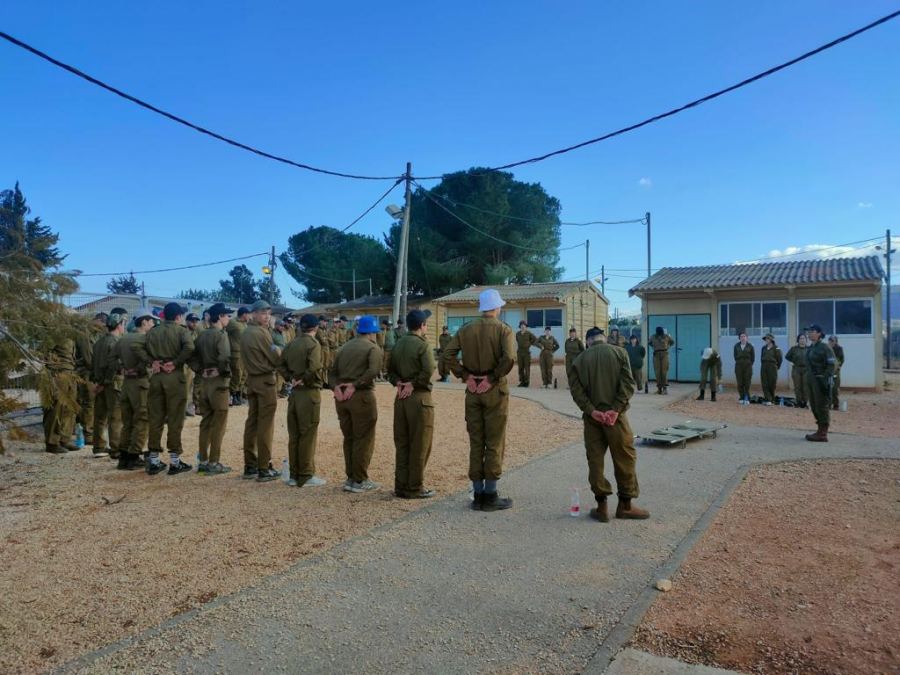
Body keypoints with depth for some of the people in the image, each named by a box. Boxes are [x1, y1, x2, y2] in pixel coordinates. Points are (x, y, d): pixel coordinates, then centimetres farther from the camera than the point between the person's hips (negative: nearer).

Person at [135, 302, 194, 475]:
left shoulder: (152, 331, 11)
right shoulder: (181, 330, -4)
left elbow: (135, 346, 0)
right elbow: (189, 347, -23)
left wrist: (150, 362, -1)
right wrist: (176, 363, -14)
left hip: (156, 377, 5)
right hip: (175, 377, -5)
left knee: (155, 419, 10)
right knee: (175, 420, 1)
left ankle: (153, 461, 16)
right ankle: (175, 462, 6)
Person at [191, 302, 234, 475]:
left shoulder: (201, 335, 10)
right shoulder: (221, 335, -13)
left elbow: (192, 357, 8)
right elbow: (225, 359, -26)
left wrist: (201, 370, 4)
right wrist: (223, 371, -10)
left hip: (203, 382, 7)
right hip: (219, 383, -7)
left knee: (205, 422, 15)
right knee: (218, 424, 1)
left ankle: (202, 461, 21)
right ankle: (213, 463, 4)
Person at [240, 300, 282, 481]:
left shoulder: (245, 333, 11)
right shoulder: (261, 333, -16)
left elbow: (249, 357, 12)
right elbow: (276, 358, -15)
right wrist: (281, 351, 5)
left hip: (252, 379, 9)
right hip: (265, 380, -9)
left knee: (252, 422, 12)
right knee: (265, 426, -3)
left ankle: (250, 466, 20)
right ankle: (264, 469, 1)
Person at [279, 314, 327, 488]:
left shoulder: (292, 344, 9)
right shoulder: (314, 344, -12)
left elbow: (281, 366, 9)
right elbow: (314, 368, -25)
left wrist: (291, 378, 2)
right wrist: (304, 380, -10)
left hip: (294, 393, 7)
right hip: (309, 393, -7)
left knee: (294, 435, 12)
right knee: (308, 435, 1)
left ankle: (294, 475, 20)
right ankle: (306, 476, 8)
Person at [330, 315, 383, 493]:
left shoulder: (344, 348, 16)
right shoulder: (373, 348, -4)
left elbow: (333, 371, 10)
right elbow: (373, 371, -20)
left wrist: (336, 386, -4)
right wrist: (355, 385, -16)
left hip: (342, 396, 7)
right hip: (361, 396, -6)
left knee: (349, 438, 16)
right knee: (363, 439, 3)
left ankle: (350, 478, 22)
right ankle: (359, 481, 7)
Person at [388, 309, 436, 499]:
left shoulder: (398, 344, 10)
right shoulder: (422, 344, -11)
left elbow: (391, 370, 12)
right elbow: (429, 370, -23)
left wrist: (399, 383, -2)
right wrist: (413, 384, -12)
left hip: (401, 397, 7)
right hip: (419, 397, -7)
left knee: (402, 443, 12)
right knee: (419, 445, 2)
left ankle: (401, 485, 18)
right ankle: (415, 488, 8)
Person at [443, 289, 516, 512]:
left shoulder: (466, 329, 5)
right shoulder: (503, 329, -7)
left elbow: (448, 354, -3)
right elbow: (509, 358, -23)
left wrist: (465, 376, -1)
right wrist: (493, 378, -12)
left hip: (473, 391, 4)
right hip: (495, 391, -3)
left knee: (475, 442, 11)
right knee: (494, 443, 5)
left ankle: (478, 494, 17)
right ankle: (490, 495, 10)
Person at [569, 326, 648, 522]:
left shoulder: (579, 360, 6)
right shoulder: (619, 352, 2)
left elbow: (576, 390, -4)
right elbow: (628, 383, -9)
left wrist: (592, 411, -10)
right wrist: (615, 410, -13)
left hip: (592, 417, 2)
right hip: (615, 415, -2)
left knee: (595, 460, 8)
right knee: (625, 459, 9)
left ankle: (601, 506, 10)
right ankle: (625, 505, 16)